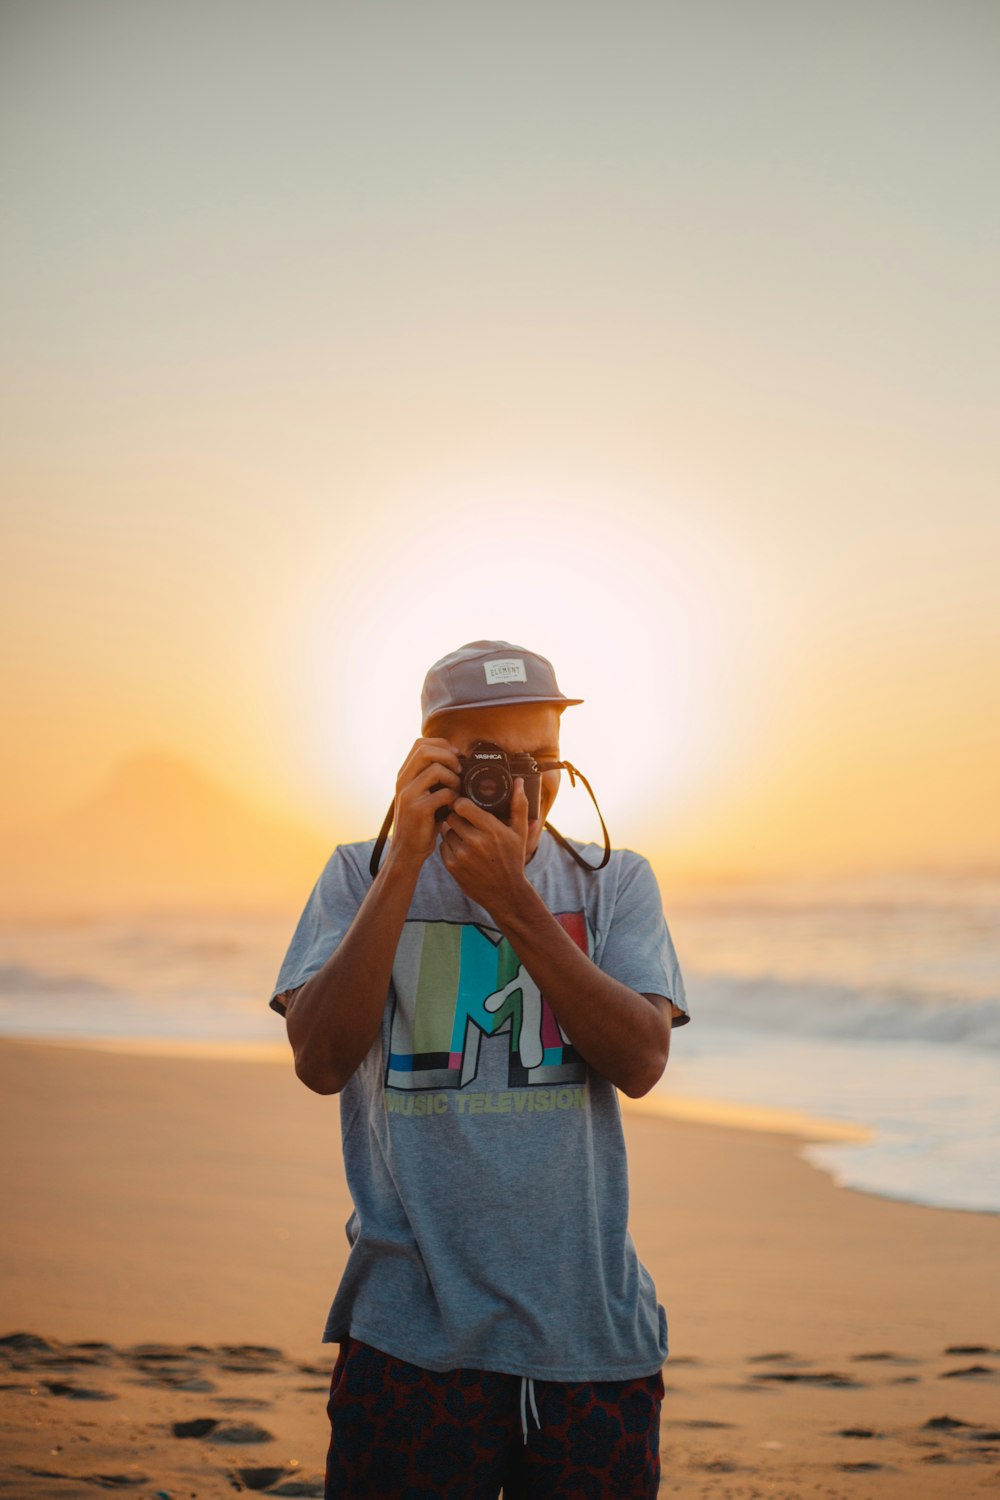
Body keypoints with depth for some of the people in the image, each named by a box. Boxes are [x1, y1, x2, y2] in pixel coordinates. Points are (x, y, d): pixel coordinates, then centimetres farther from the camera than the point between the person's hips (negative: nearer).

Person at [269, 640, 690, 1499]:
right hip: (412, 1337, -1)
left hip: (593, 1335, 1)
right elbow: (322, 1063, -11)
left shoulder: (615, 883, 7)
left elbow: (640, 1064, -9)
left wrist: (511, 898, -17)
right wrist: (406, 861, -15)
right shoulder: (362, 877, 4)